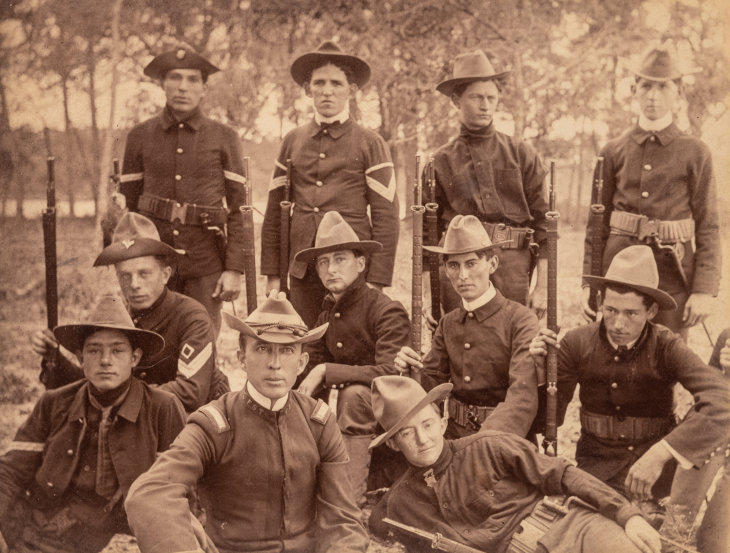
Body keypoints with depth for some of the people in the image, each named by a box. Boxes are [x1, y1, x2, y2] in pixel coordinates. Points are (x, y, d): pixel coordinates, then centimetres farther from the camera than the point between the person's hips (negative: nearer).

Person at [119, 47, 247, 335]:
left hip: (205, 262, -1)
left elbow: (239, 207, 2)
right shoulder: (140, 136, 7)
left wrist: (234, 269, -5)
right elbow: (126, 205, 10)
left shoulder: (224, 138, 4)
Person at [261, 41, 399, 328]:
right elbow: (274, 212, 14)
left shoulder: (369, 143, 2)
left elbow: (386, 217, -1)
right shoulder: (292, 141, 11)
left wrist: (377, 281, -7)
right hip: (302, 270, 3)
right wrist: (272, 274, 9)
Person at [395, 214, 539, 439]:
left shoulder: (520, 320, -8)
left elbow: (523, 398, -19)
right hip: (455, 436, 4)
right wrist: (412, 368, -11)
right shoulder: (448, 324, 9)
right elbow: (432, 387, 10)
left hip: (506, 436, -4)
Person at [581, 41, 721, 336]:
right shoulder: (613, 151, 7)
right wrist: (589, 283, 3)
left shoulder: (695, 153, 2)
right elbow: (598, 223, 9)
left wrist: (704, 290, -7)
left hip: (672, 271, -1)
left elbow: (708, 227, 0)